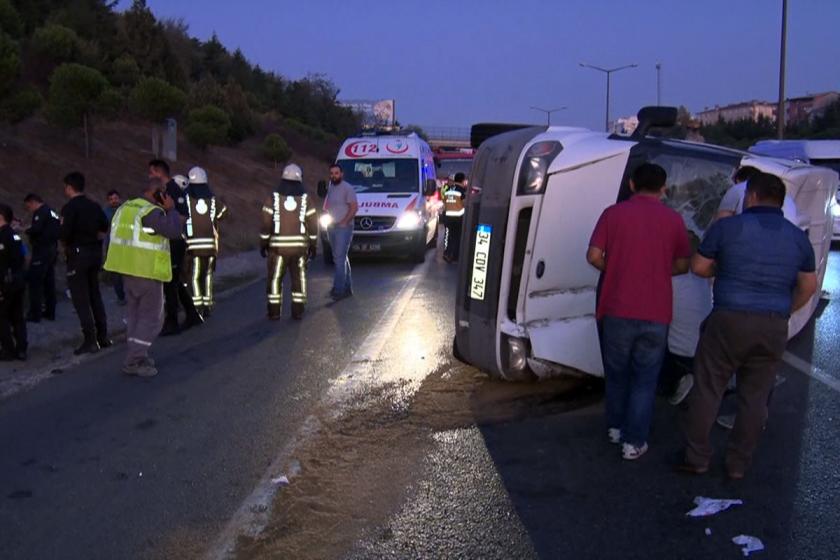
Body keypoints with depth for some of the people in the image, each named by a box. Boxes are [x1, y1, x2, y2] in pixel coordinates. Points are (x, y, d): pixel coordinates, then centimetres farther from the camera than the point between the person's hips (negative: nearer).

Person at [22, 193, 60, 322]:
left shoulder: (40, 212, -11)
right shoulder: (51, 212, 18)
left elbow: (36, 229, -25)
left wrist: (26, 230, -6)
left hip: (42, 251, -10)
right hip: (52, 250, 10)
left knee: (34, 281, -6)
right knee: (49, 282, 12)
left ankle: (35, 314, -5)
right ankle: (49, 312, 16)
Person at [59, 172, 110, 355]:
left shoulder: (70, 207, -13)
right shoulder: (94, 206, 9)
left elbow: (64, 233, -21)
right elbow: (105, 228, 12)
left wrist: (65, 245, -2)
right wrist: (94, 240, 13)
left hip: (78, 254, -7)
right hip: (95, 252, 7)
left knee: (80, 298, -3)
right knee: (95, 295, 16)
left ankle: (90, 340, -5)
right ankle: (102, 336, 19)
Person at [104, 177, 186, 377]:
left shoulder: (125, 208, 11)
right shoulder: (152, 212, -17)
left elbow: (117, 235, 17)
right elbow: (174, 231, -25)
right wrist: (171, 209, -11)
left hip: (127, 268, 9)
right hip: (147, 271, -9)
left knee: (135, 312, 18)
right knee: (151, 317, 0)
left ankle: (138, 356, 24)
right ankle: (133, 361, -3)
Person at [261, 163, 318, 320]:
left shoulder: (273, 198, -3)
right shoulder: (305, 199, -1)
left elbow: (266, 223, -4)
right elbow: (313, 224, 0)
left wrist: (263, 244, 5)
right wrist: (313, 245, 9)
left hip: (278, 246, -1)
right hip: (299, 246, 1)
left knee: (275, 278, 8)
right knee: (299, 278, 10)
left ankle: (274, 311, 8)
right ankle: (298, 311, 10)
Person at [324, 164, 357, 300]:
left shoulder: (347, 188, -9)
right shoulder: (330, 188, 16)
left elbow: (354, 207, -15)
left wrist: (344, 222, -20)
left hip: (343, 228, -8)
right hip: (332, 228, 8)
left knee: (339, 258, -12)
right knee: (342, 258, 12)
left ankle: (339, 289, -12)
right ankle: (347, 288, 19)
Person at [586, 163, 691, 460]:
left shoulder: (613, 213, -1)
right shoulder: (673, 219, 0)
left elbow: (594, 256, -6)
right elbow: (682, 265, 6)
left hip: (617, 309, 1)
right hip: (655, 313, 0)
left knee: (617, 372, 18)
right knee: (645, 378, 9)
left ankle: (616, 427, 33)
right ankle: (634, 441, 10)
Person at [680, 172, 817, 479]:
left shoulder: (727, 227, -5)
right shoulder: (798, 237, 6)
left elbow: (699, 267, 2)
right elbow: (809, 286, 13)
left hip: (729, 321, -3)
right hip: (774, 328, 4)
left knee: (707, 390, 7)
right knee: (754, 397, 11)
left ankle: (696, 459, 13)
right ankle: (738, 465, 19)